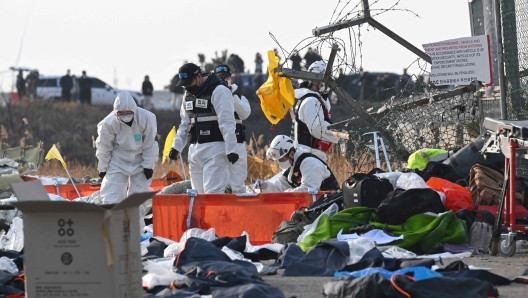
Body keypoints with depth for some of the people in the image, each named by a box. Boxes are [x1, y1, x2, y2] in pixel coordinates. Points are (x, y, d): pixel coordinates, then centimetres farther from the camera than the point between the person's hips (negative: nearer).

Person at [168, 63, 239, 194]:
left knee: (213, 192, -14)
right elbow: (185, 124, 22)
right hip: (195, 149, 8)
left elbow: (227, 123, -16)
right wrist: (176, 146, 16)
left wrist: (231, 149, -20)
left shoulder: (219, 92, -11)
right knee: (198, 192, 7)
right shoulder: (188, 94, 15)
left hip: (215, 149, -8)